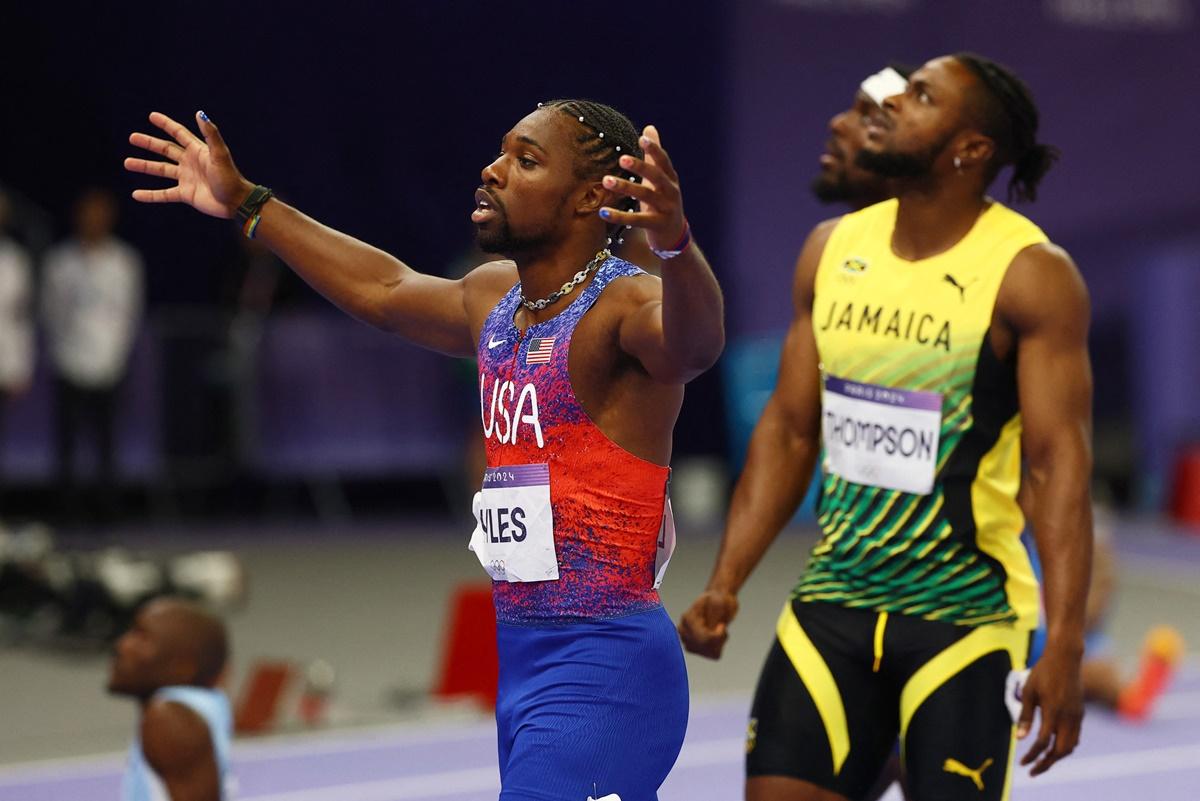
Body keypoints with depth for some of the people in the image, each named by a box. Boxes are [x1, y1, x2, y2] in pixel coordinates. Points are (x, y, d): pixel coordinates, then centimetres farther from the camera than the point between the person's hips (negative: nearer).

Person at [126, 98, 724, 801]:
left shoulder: (623, 306, -13)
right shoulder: (495, 299, 12)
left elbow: (696, 344, -36)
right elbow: (384, 290, 30)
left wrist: (674, 244, -58)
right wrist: (246, 203, 36)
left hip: (600, 667, -9)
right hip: (515, 652, 9)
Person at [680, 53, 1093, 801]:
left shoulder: (1031, 274, -11)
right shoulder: (832, 250, 6)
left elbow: (1061, 462, -16)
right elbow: (789, 429, 12)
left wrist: (1065, 648, -24)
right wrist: (725, 584, 6)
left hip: (965, 614, -5)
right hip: (833, 599, 5)